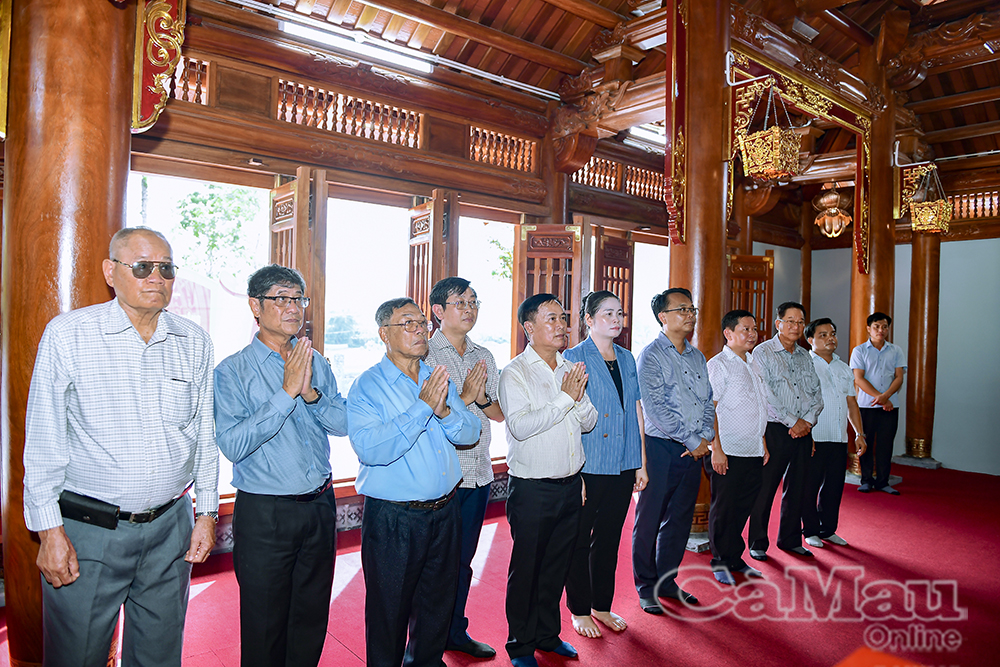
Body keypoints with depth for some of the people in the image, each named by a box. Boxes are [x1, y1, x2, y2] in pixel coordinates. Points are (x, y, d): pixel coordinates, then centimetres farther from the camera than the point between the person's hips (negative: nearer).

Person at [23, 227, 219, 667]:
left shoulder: (194, 342, 4)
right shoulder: (68, 334, -5)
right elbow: (43, 440, -4)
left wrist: (207, 512, 8)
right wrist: (49, 528, -7)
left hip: (171, 528, 3)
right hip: (87, 530, -2)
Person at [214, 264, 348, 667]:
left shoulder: (316, 363, 5)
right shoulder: (231, 372, -9)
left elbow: (344, 424, 0)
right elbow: (232, 445, -20)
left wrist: (310, 392, -17)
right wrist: (287, 392, -23)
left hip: (320, 506, 5)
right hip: (264, 513, -4)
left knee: (312, 618, 19)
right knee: (265, 624, 11)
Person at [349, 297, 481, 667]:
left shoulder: (439, 378, 6)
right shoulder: (366, 386, -11)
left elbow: (470, 433, 2)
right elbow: (369, 449, -25)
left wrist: (444, 411, -19)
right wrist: (422, 407, -27)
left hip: (444, 511, 6)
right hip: (392, 519, -5)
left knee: (438, 604, 22)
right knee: (390, 612, 11)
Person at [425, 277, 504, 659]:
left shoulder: (484, 356, 12)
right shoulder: (424, 355, -7)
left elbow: (499, 414, 9)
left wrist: (482, 397, -10)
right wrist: (464, 397, -18)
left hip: (478, 473, 6)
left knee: (463, 558, 17)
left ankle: (456, 631, 34)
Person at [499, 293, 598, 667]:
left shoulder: (571, 370, 9)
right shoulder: (515, 373, -10)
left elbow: (589, 422, 9)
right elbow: (521, 426, -23)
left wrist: (580, 397, -11)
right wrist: (565, 398, -19)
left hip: (571, 485, 6)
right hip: (532, 489, -6)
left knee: (557, 565, 17)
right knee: (526, 567, 8)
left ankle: (547, 635, 36)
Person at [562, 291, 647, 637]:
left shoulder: (627, 359, 10)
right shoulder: (574, 358, -8)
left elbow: (636, 411, 13)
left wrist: (641, 463, 11)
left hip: (623, 466, 6)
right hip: (588, 467, -5)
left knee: (609, 537, 15)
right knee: (579, 540, 7)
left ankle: (602, 606, 31)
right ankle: (579, 610, 24)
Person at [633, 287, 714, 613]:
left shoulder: (697, 356, 13)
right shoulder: (651, 355, -9)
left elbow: (708, 401, 14)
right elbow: (655, 409, -16)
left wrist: (705, 437, -2)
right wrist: (691, 440, -13)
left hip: (694, 450, 7)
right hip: (662, 448, -6)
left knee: (680, 519, 14)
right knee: (649, 520, 4)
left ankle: (667, 580, 29)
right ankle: (646, 587, 18)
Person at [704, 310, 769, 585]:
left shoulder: (753, 364, 16)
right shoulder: (718, 364, -9)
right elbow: (709, 409, -14)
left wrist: (763, 443, 18)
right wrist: (716, 449, -19)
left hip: (753, 452, 7)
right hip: (728, 452, -7)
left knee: (744, 506, 12)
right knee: (724, 508, 2)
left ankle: (735, 558, 25)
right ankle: (720, 561, 16)